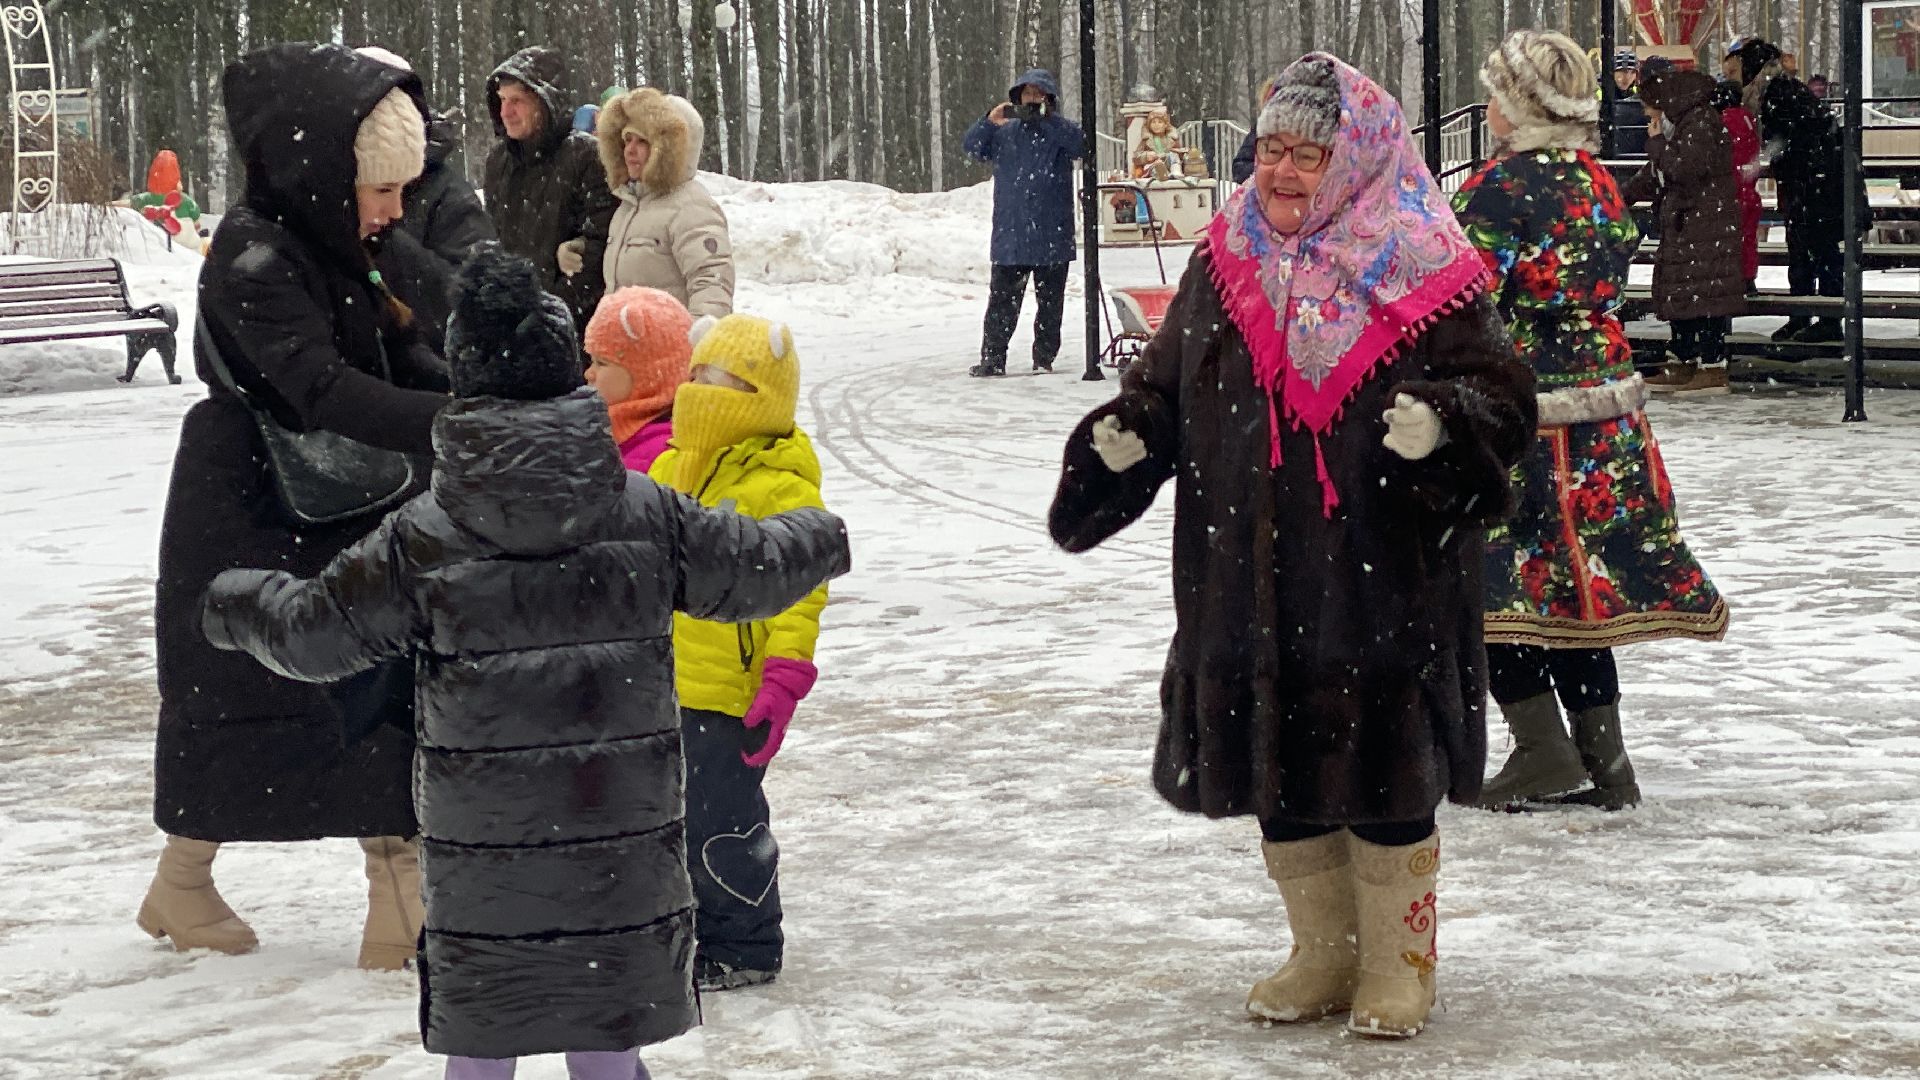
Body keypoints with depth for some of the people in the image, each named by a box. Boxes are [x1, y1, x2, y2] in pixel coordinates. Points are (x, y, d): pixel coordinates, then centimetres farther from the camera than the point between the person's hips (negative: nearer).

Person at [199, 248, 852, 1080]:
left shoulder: (421, 536, -9)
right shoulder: (648, 513, -3)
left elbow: (315, 632, -3)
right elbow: (752, 568, 10)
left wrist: (233, 604, 18)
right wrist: (819, 538, 32)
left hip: (481, 843, -2)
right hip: (622, 828, 2)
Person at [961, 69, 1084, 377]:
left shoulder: (1060, 130, 3)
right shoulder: (1005, 132, 10)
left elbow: (1080, 144, -17)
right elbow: (972, 146, 1)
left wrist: (1047, 118, -25)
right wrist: (990, 121, -16)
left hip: (1052, 236, -1)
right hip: (1010, 234, 1)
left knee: (1050, 302, 5)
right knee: (1003, 301, 1)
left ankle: (1044, 358, 13)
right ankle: (992, 359, 2)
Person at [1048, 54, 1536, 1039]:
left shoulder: (1418, 275, -5)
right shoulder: (1226, 265, 9)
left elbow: (1501, 393, -6)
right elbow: (1166, 384, 17)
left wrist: (1441, 423, -27)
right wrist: (1120, 440, -3)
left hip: (1383, 585, -5)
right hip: (1251, 584, 5)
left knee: (1383, 777, 2)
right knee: (1276, 772, 11)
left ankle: (1397, 962, 20)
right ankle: (1323, 954, 29)